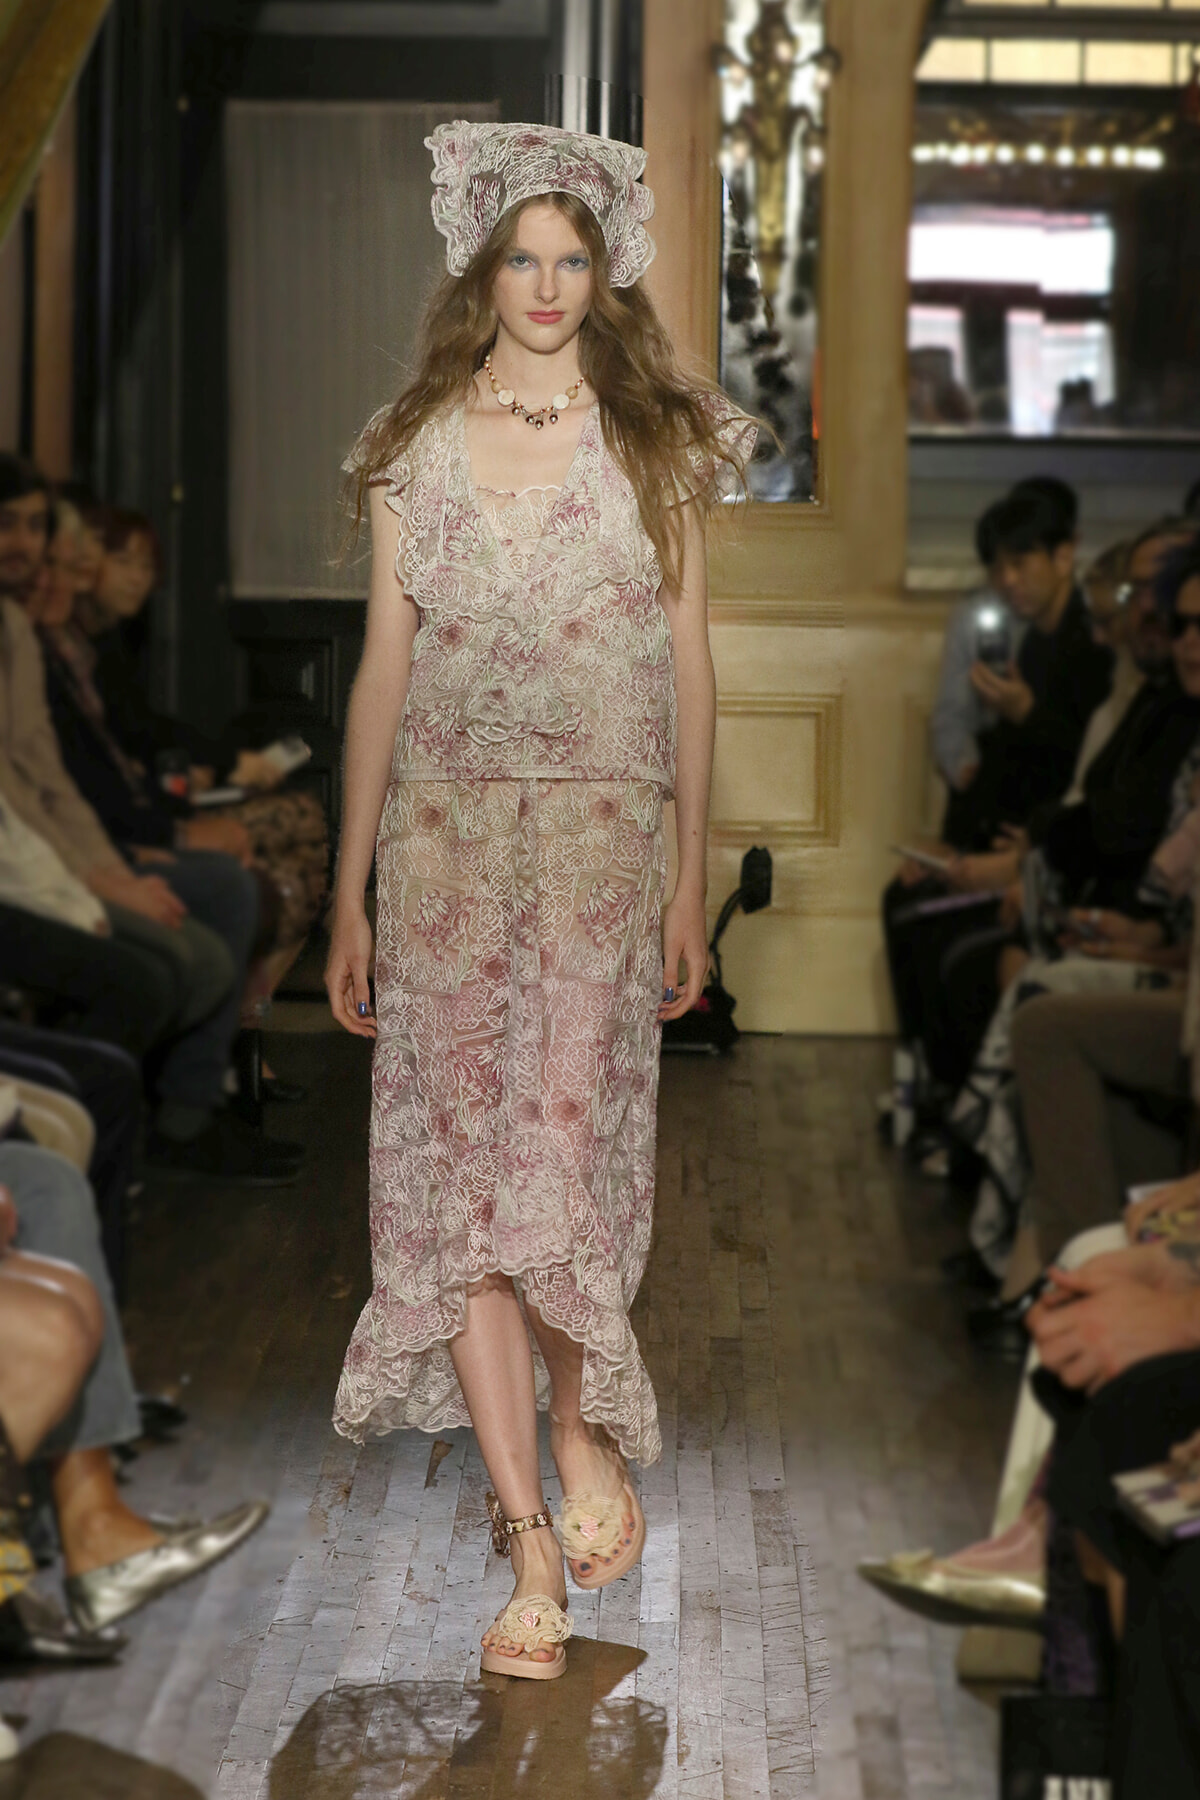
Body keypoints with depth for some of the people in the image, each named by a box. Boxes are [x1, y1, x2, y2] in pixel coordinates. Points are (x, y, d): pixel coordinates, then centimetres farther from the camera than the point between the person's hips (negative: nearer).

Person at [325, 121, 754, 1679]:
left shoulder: (656, 443, 8)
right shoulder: (415, 450, 10)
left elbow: (688, 664, 8)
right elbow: (384, 671, 10)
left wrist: (693, 881, 3)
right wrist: (351, 893, 8)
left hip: (602, 834, -1)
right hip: (444, 833, 1)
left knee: (567, 1143, -10)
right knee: (459, 1159, -5)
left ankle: (577, 1423, 20)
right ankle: (530, 1540, 1)